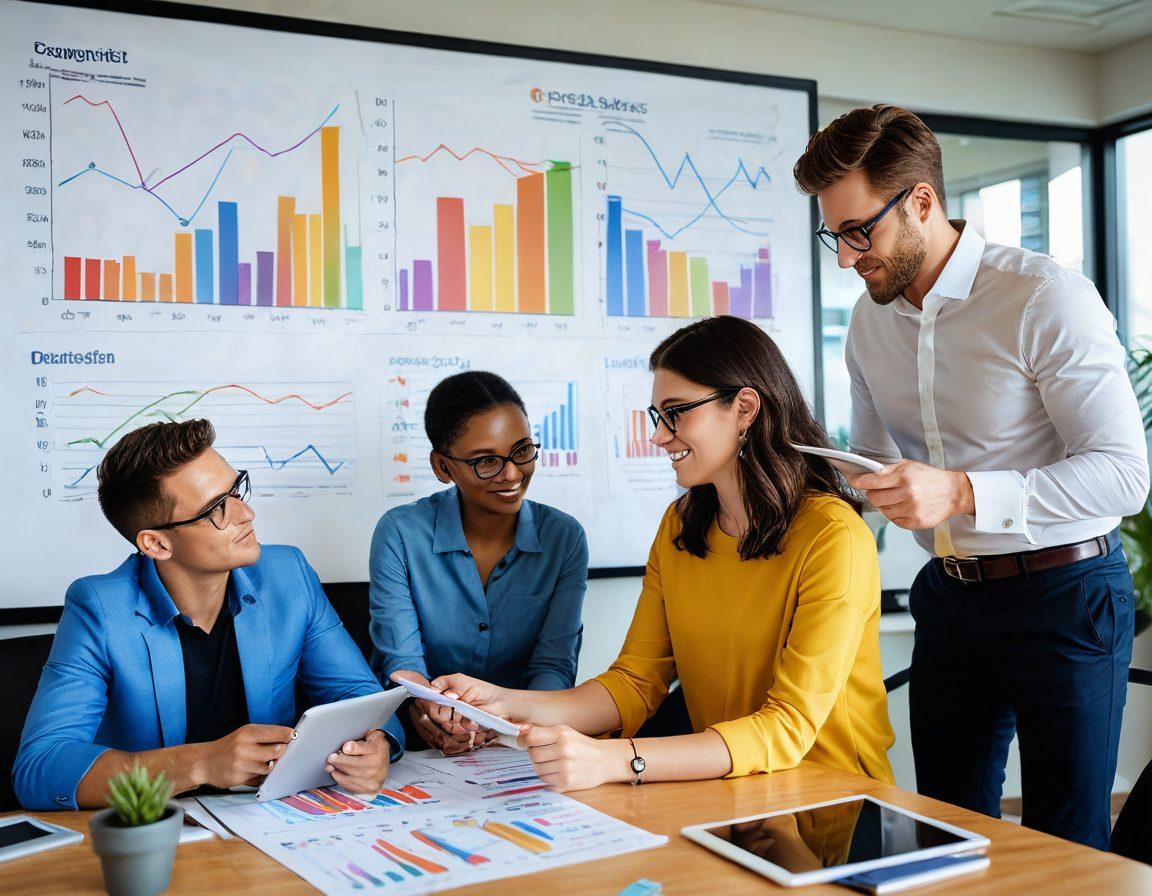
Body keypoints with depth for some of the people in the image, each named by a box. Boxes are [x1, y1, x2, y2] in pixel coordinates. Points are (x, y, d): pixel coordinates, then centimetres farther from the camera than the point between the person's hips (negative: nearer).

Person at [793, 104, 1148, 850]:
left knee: (1067, 847, 4)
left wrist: (963, 493, -31)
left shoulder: (1047, 298, -16)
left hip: (1060, 594, -6)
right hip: (949, 599, 6)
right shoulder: (870, 320, 5)